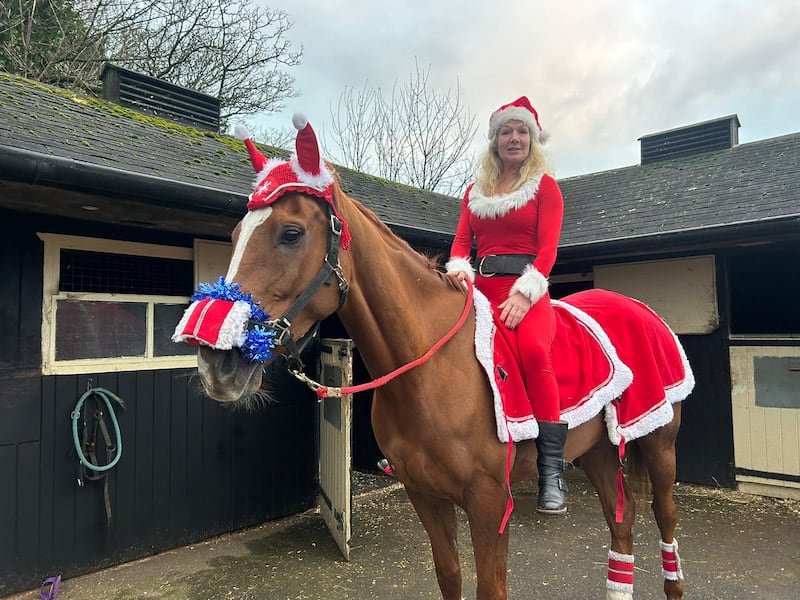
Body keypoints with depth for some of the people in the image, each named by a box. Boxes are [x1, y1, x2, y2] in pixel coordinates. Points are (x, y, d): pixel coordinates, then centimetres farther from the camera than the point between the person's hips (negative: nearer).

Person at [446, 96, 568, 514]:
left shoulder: (544, 186, 10)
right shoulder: (475, 192, 21)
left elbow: (547, 248, -2)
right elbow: (461, 242, 12)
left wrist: (524, 293, -19)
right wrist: (459, 269, -12)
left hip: (524, 287, -4)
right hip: (479, 288, 4)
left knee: (533, 348, -33)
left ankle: (551, 471, -25)